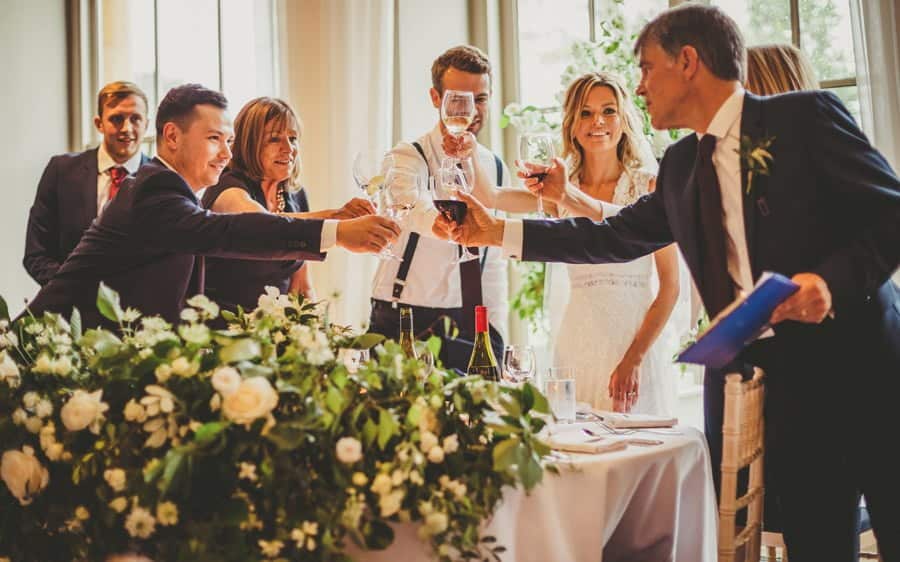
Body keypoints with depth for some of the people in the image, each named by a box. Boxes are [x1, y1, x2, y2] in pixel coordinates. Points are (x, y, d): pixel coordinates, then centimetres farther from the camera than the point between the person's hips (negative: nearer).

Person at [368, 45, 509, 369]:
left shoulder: (495, 168, 11)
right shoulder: (408, 158, -8)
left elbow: (494, 264, 14)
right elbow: (421, 214, -32)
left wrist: (496, 332, 5)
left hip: (471, 327, 5)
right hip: (406, 322, -5)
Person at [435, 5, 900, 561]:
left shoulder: (805, 116, -5)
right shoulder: (681, 165, 14)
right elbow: (613, 237, 18)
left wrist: (832, 279, -23)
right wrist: (498, 232, 15)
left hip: (855, 364, -5)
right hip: (752, 379, 5)